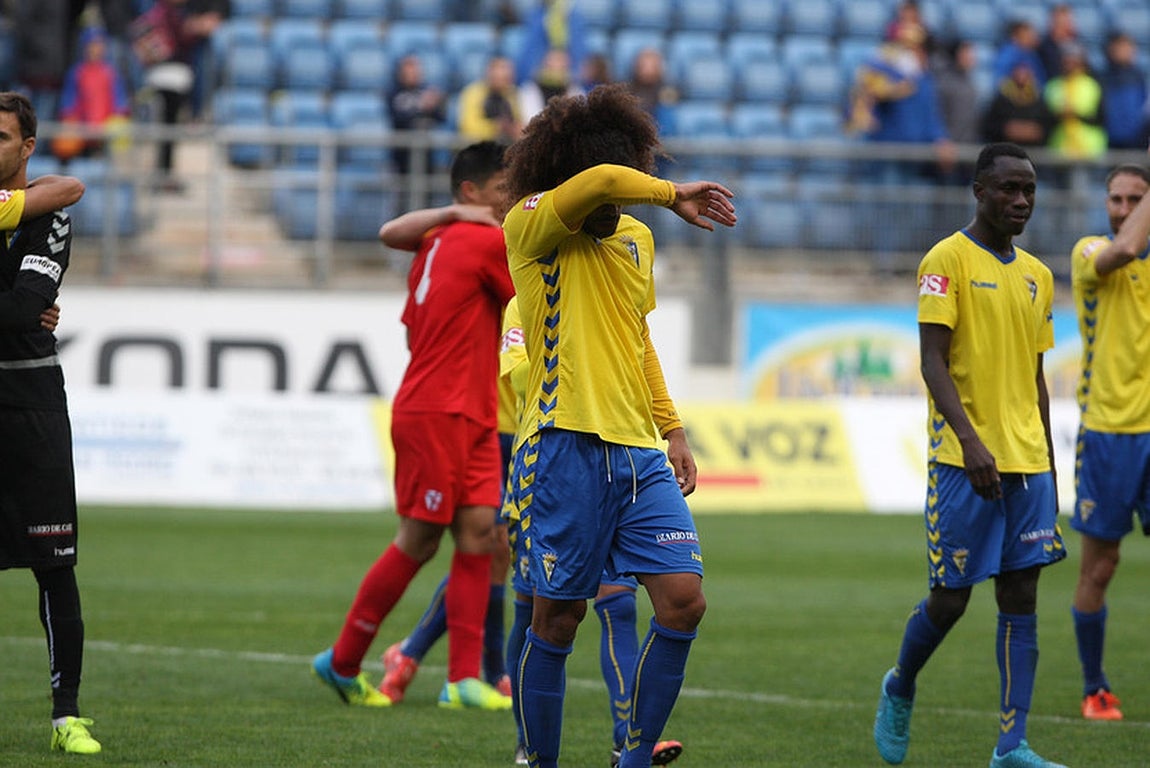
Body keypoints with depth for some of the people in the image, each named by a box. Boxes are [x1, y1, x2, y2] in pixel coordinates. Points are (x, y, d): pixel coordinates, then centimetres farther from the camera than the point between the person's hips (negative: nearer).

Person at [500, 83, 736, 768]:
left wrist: (672, 429, 28)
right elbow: (601, 180, -26)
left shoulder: (637, 239, 17)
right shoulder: (531, 230, -5)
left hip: (639, 453, 6)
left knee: (684, 601, -5)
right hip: (566, 447, -6)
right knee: (559, 619, -1)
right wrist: (673, 196, -13)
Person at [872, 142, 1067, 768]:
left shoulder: (1036, 275, 15)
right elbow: (933, 360, -13)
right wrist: (970, 439, -26)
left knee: (1021, 597, 0)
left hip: (1026, 460, 6)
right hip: (964, 460, -6)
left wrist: (1048, 473, 18)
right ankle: (899, 690, 26)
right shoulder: (948, 260, -5)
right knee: (950, 597, -3)